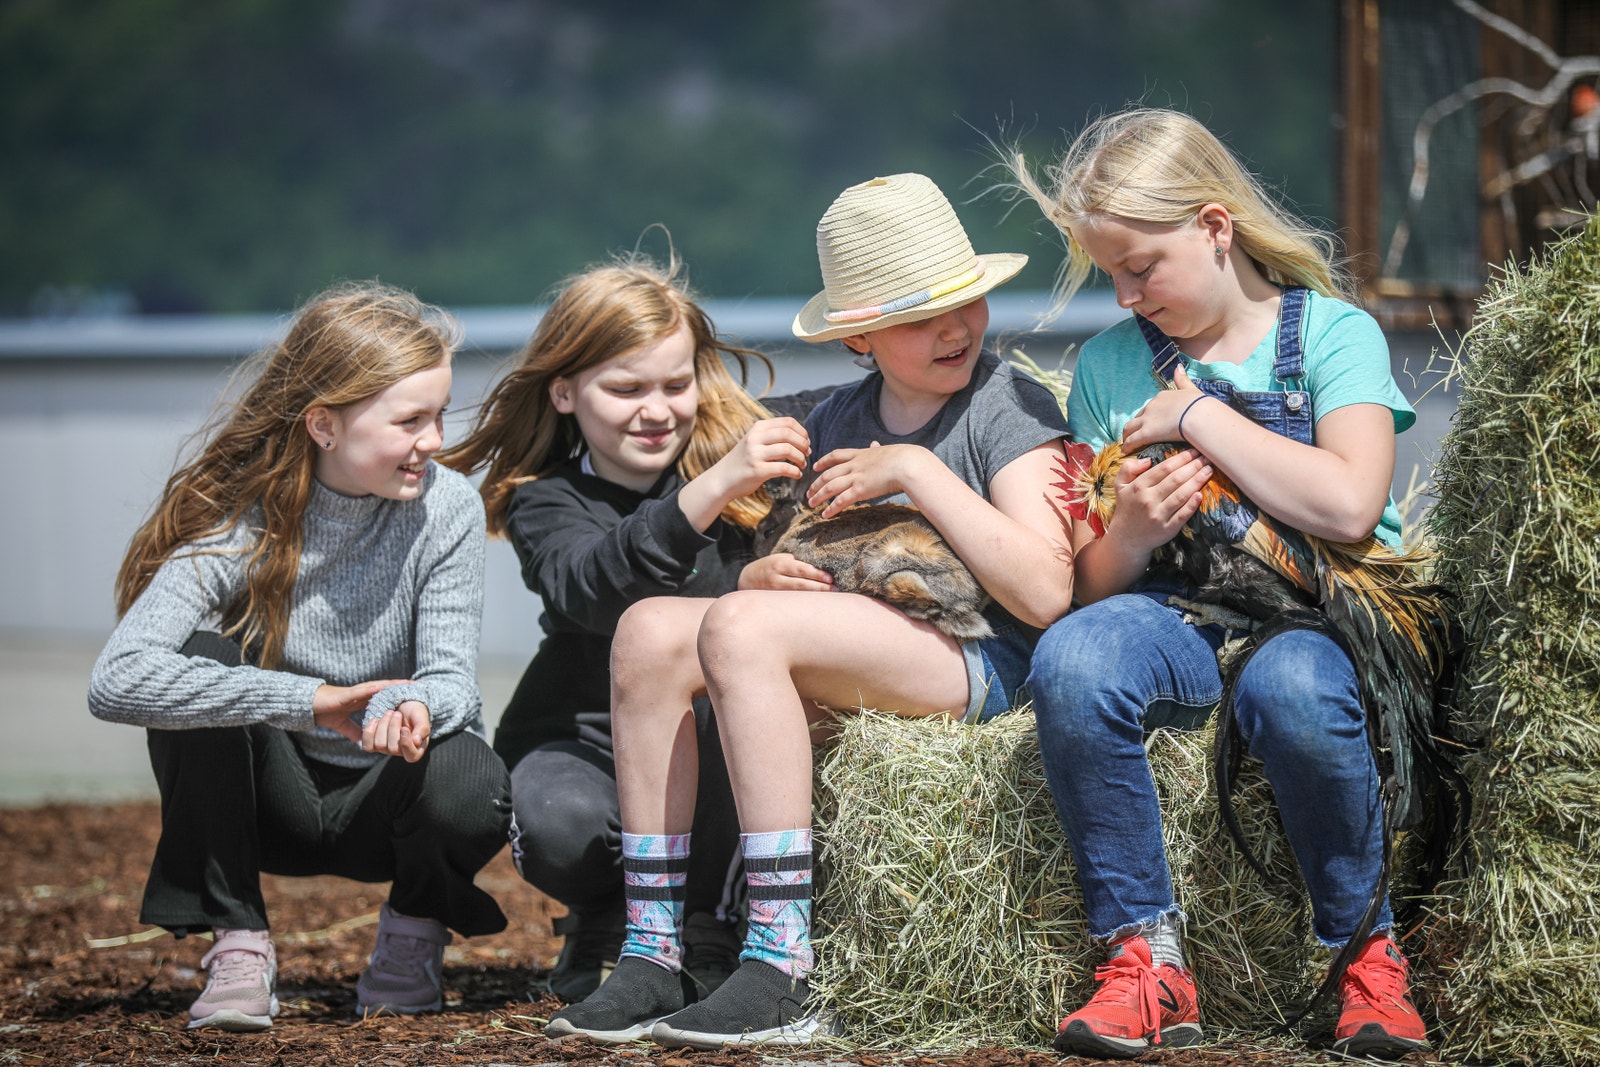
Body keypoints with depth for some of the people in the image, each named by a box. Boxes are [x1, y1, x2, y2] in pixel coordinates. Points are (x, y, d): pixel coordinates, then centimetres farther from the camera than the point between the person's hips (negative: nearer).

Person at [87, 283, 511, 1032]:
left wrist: (418, 706, -43)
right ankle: (237, 943, -14)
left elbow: (451, 675, -16)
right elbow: (115, 681, -33)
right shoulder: (237, 521, -20)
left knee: (469, 792, -34)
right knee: (199, 657, -28)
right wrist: (309, 700, -41)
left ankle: (414, 930, 4)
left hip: (384, 802, 1)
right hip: (269, 799, 0)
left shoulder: (445, 508, -13)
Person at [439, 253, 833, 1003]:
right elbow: (594, 588, -29)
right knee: (558, 827, -33)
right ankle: (609, 926, 5)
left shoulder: (736, 446, 1)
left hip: (714, 747, 1)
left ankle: (706, 931, -14)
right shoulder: (544, 503, -6)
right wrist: (715, 488, -44)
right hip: (587, 739, 0)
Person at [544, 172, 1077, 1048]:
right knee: (651, 629, -13)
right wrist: (762, 576, -4)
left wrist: (916, 471, -12)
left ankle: (781, 976, -32)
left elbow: (1046, 594, -14)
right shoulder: (834, 422, 19)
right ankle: (651, 958, -17)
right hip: (844, 678, 7)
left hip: (981, 662, -7)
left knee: (742, 627, -28)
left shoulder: (1011, 408, 0)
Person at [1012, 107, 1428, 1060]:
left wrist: (1197, 415, -9)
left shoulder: (1332, 331, 2)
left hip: (1322, 617, -3)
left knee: (1290, 688, -39)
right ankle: (1145, 954, -20)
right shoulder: (1111, 365, 13)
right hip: (1179, 618, 3)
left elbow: (1348, 506, -17)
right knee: (1072, 661, -31)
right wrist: (1130, 535, -11)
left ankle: (1366, 952, -15)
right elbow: (1091, 581, 13)